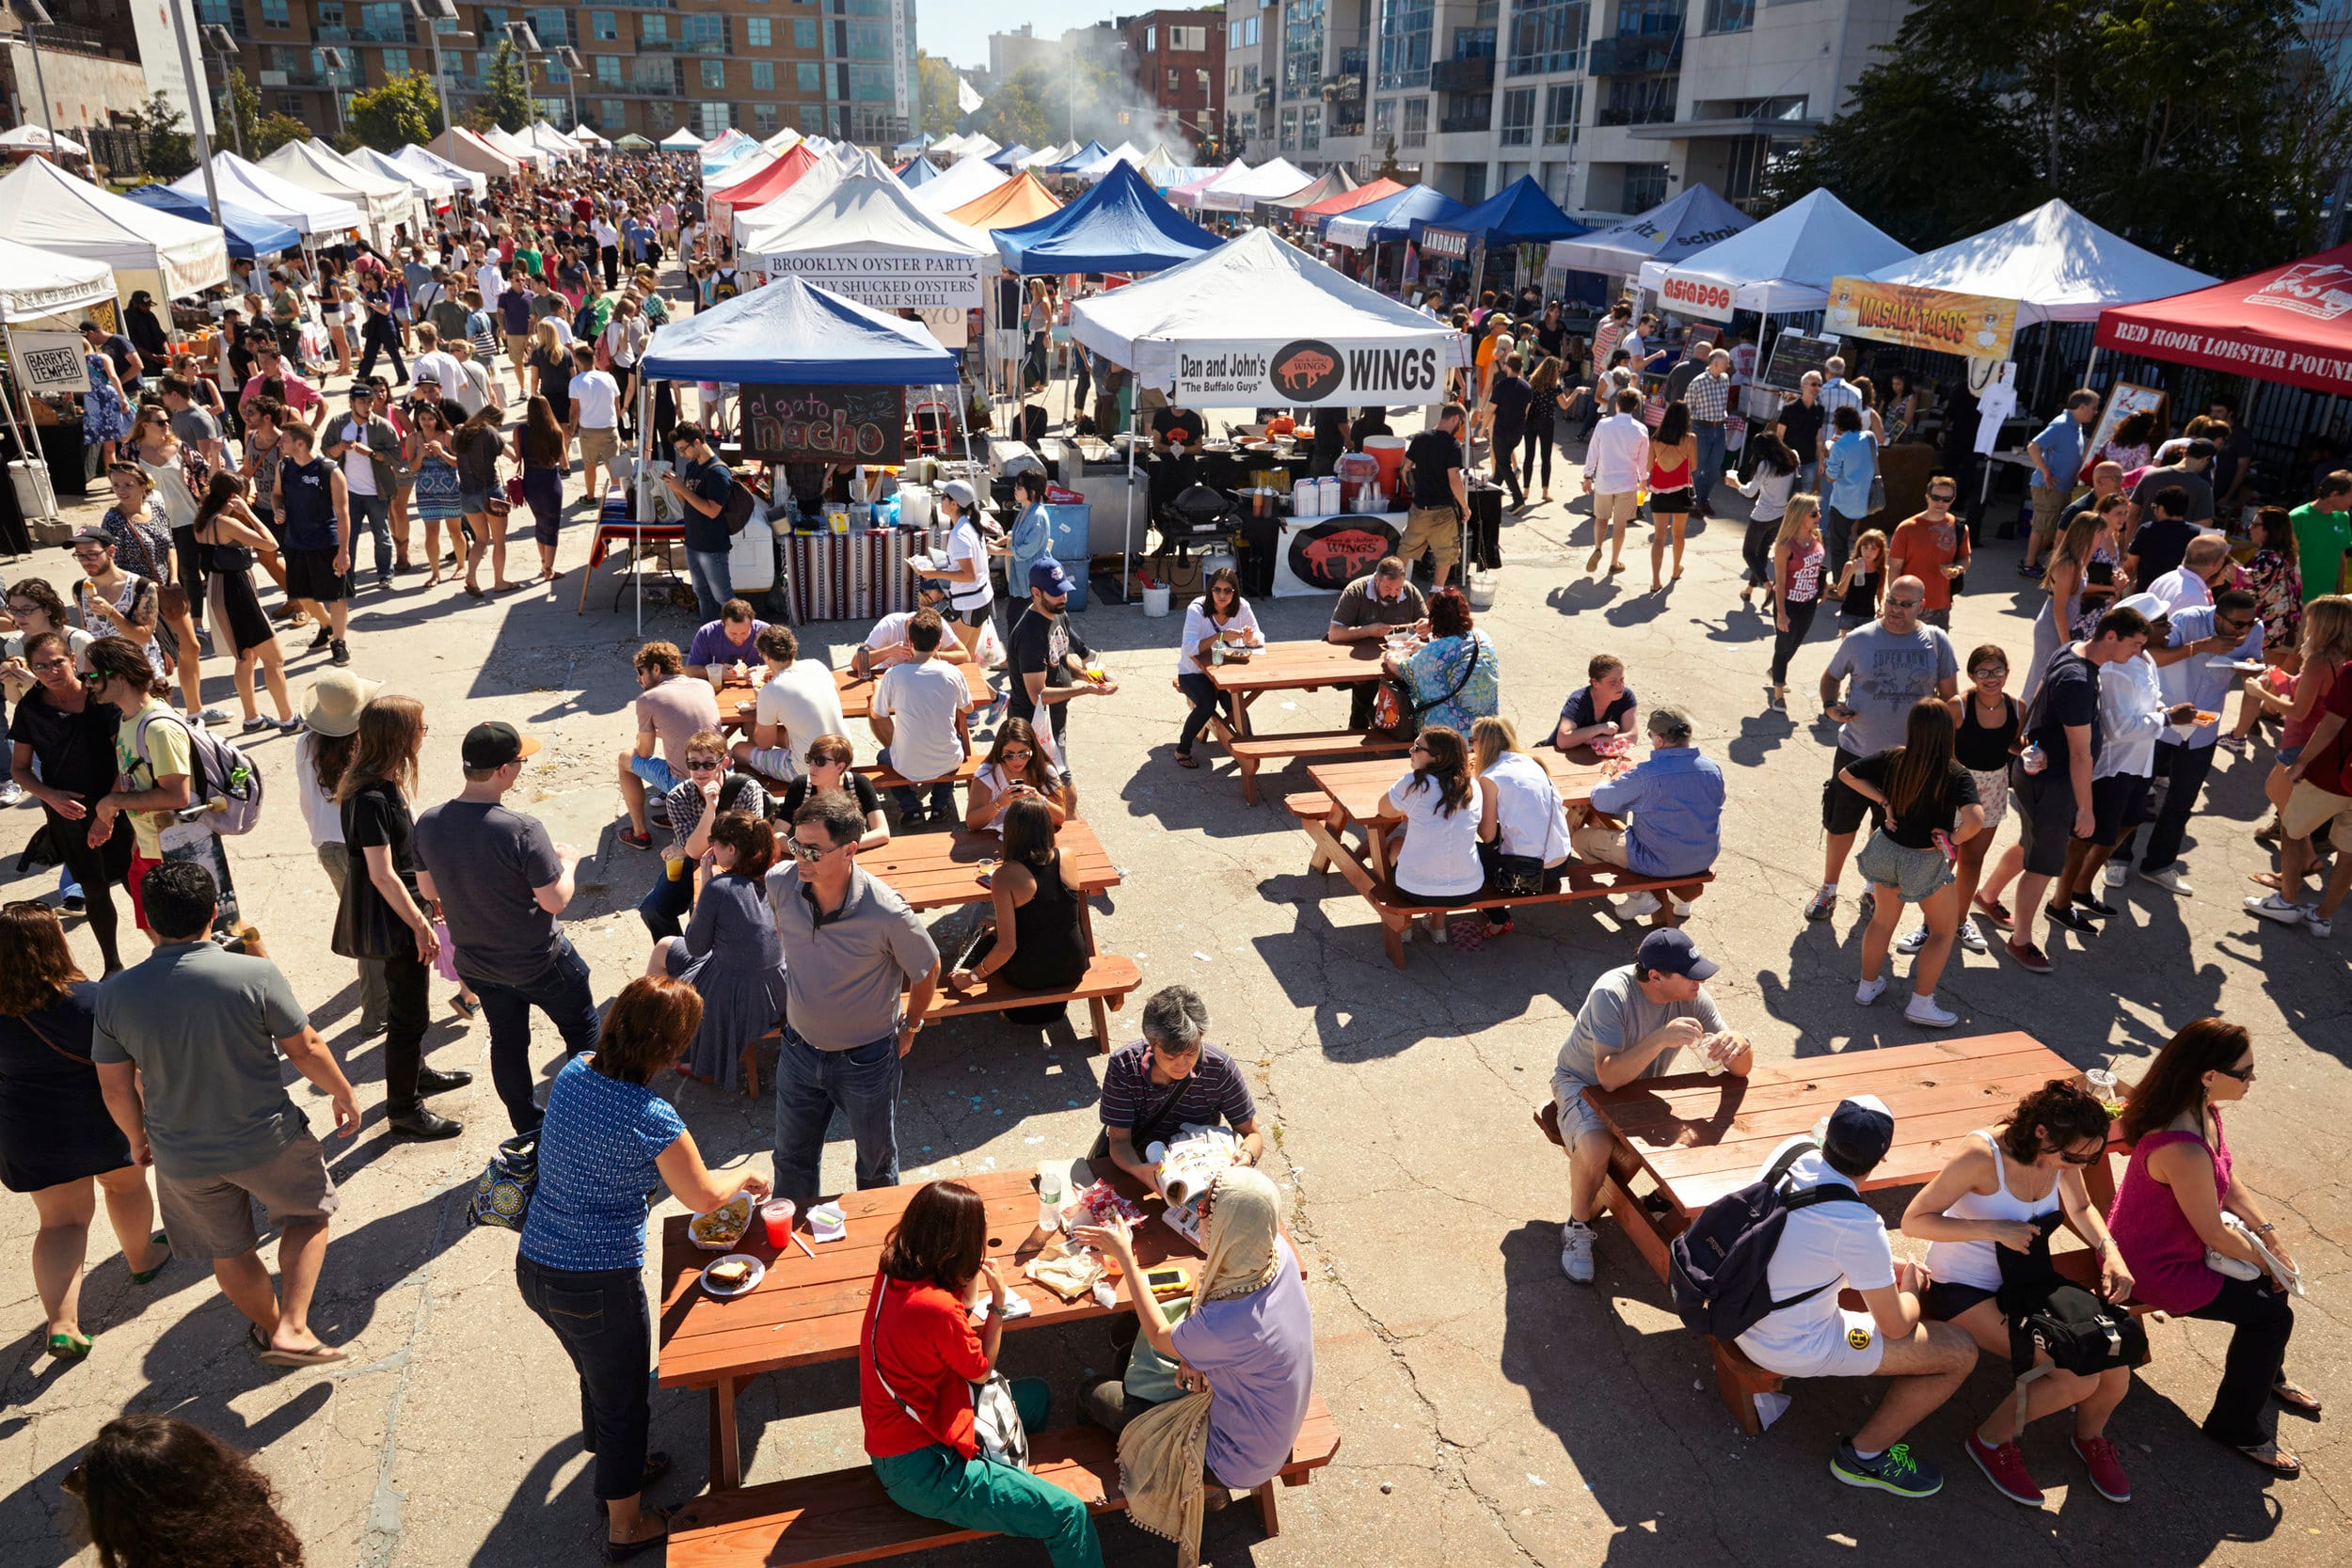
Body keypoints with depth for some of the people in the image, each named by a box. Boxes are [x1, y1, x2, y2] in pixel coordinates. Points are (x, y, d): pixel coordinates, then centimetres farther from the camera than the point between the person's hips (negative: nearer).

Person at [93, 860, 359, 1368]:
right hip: (266, 1140, -3)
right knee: (308, 1213, 22)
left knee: (229, 1251, 24)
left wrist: (137, 1137, 17)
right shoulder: (255, 974, -23)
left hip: (182, 1158, 3)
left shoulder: (115, 993, -12)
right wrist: (343, 1093, 5)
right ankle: (292, 1329, 9)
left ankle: (271, 1325, 45)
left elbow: (115, 1087, -2)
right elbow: (305, 1048, -13)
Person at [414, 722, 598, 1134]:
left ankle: (528, 1131, 36)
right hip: (539, 962, -5)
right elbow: (555, 900, -23)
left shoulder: (428, 823, -12)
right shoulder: (523, 831, -31)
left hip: (476, 965, 5)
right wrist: (566, 861, -5)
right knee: (581, 1030, 19)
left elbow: (428, 889, 3)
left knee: (507, 1040, 22)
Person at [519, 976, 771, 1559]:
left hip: (534, 1266, 7)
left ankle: (617, 1463, 56)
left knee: (599, 1375, 32)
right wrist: (746, 1175, 8)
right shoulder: (652, 1118, -26)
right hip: (597, 1286, -7)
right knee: (624, 1402, 17)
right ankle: (625, 1525, 37)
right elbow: (703, 1197, -11)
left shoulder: (572, 1073, -5)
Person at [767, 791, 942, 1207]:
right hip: (799, 1048, 4)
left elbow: (927, 970, -11)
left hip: (866, 1059, -3)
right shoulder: (781, 883, -19)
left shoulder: (887, 914, -31)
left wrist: (910, 1028, 2)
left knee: (876, 1163, 21)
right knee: (791, 1158, 23)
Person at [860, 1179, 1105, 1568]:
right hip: (921, 1472, -10)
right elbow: (981, 1370, -9)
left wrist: (972, 1283, -2)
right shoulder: (936, 1307, -28)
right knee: (1071, 1514, -12)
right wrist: (998, 1301, -3)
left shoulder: (891, 1272, -4)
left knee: (1037, 1394, 25)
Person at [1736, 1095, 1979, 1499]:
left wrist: (1889, 1270, 11)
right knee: (1961, 1352, 0)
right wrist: (1911, 1289, 7)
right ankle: (1866, 1454, 14)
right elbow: (1896, 1327, -14)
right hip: (1794, 1349, -7)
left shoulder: (1793, 1148, -10)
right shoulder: (1859, 1225, -29)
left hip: (1740, 1312, 7)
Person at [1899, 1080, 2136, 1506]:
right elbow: (1914, 1221, -26)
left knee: (2115, 1372, -10)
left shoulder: (2062, 1153, -8)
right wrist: (1995, 1229, -33)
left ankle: (2089, 1436, 26)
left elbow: (2081, 1208, 14)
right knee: (2078, 1378, -20)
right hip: (1965, 1290, -6)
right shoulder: (1983, 1155, -29)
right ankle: (1992, 1439, 6)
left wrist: (2110, 1251, -4)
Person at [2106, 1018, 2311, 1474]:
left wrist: (2270, 1234, -1)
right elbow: (2214, 1235, -23)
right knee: (2272, 1311, -5)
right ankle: (2236, 1427, 15)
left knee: (2275, 1277, 15)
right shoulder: (2184, 1150, -37)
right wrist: (2264, 1262, -5)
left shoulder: (2202, 1109, -7)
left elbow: (2229, 1182, 8)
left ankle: (2266, 1375, 43)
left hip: (2178, 1237, 9)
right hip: (2158, 1268, -9)